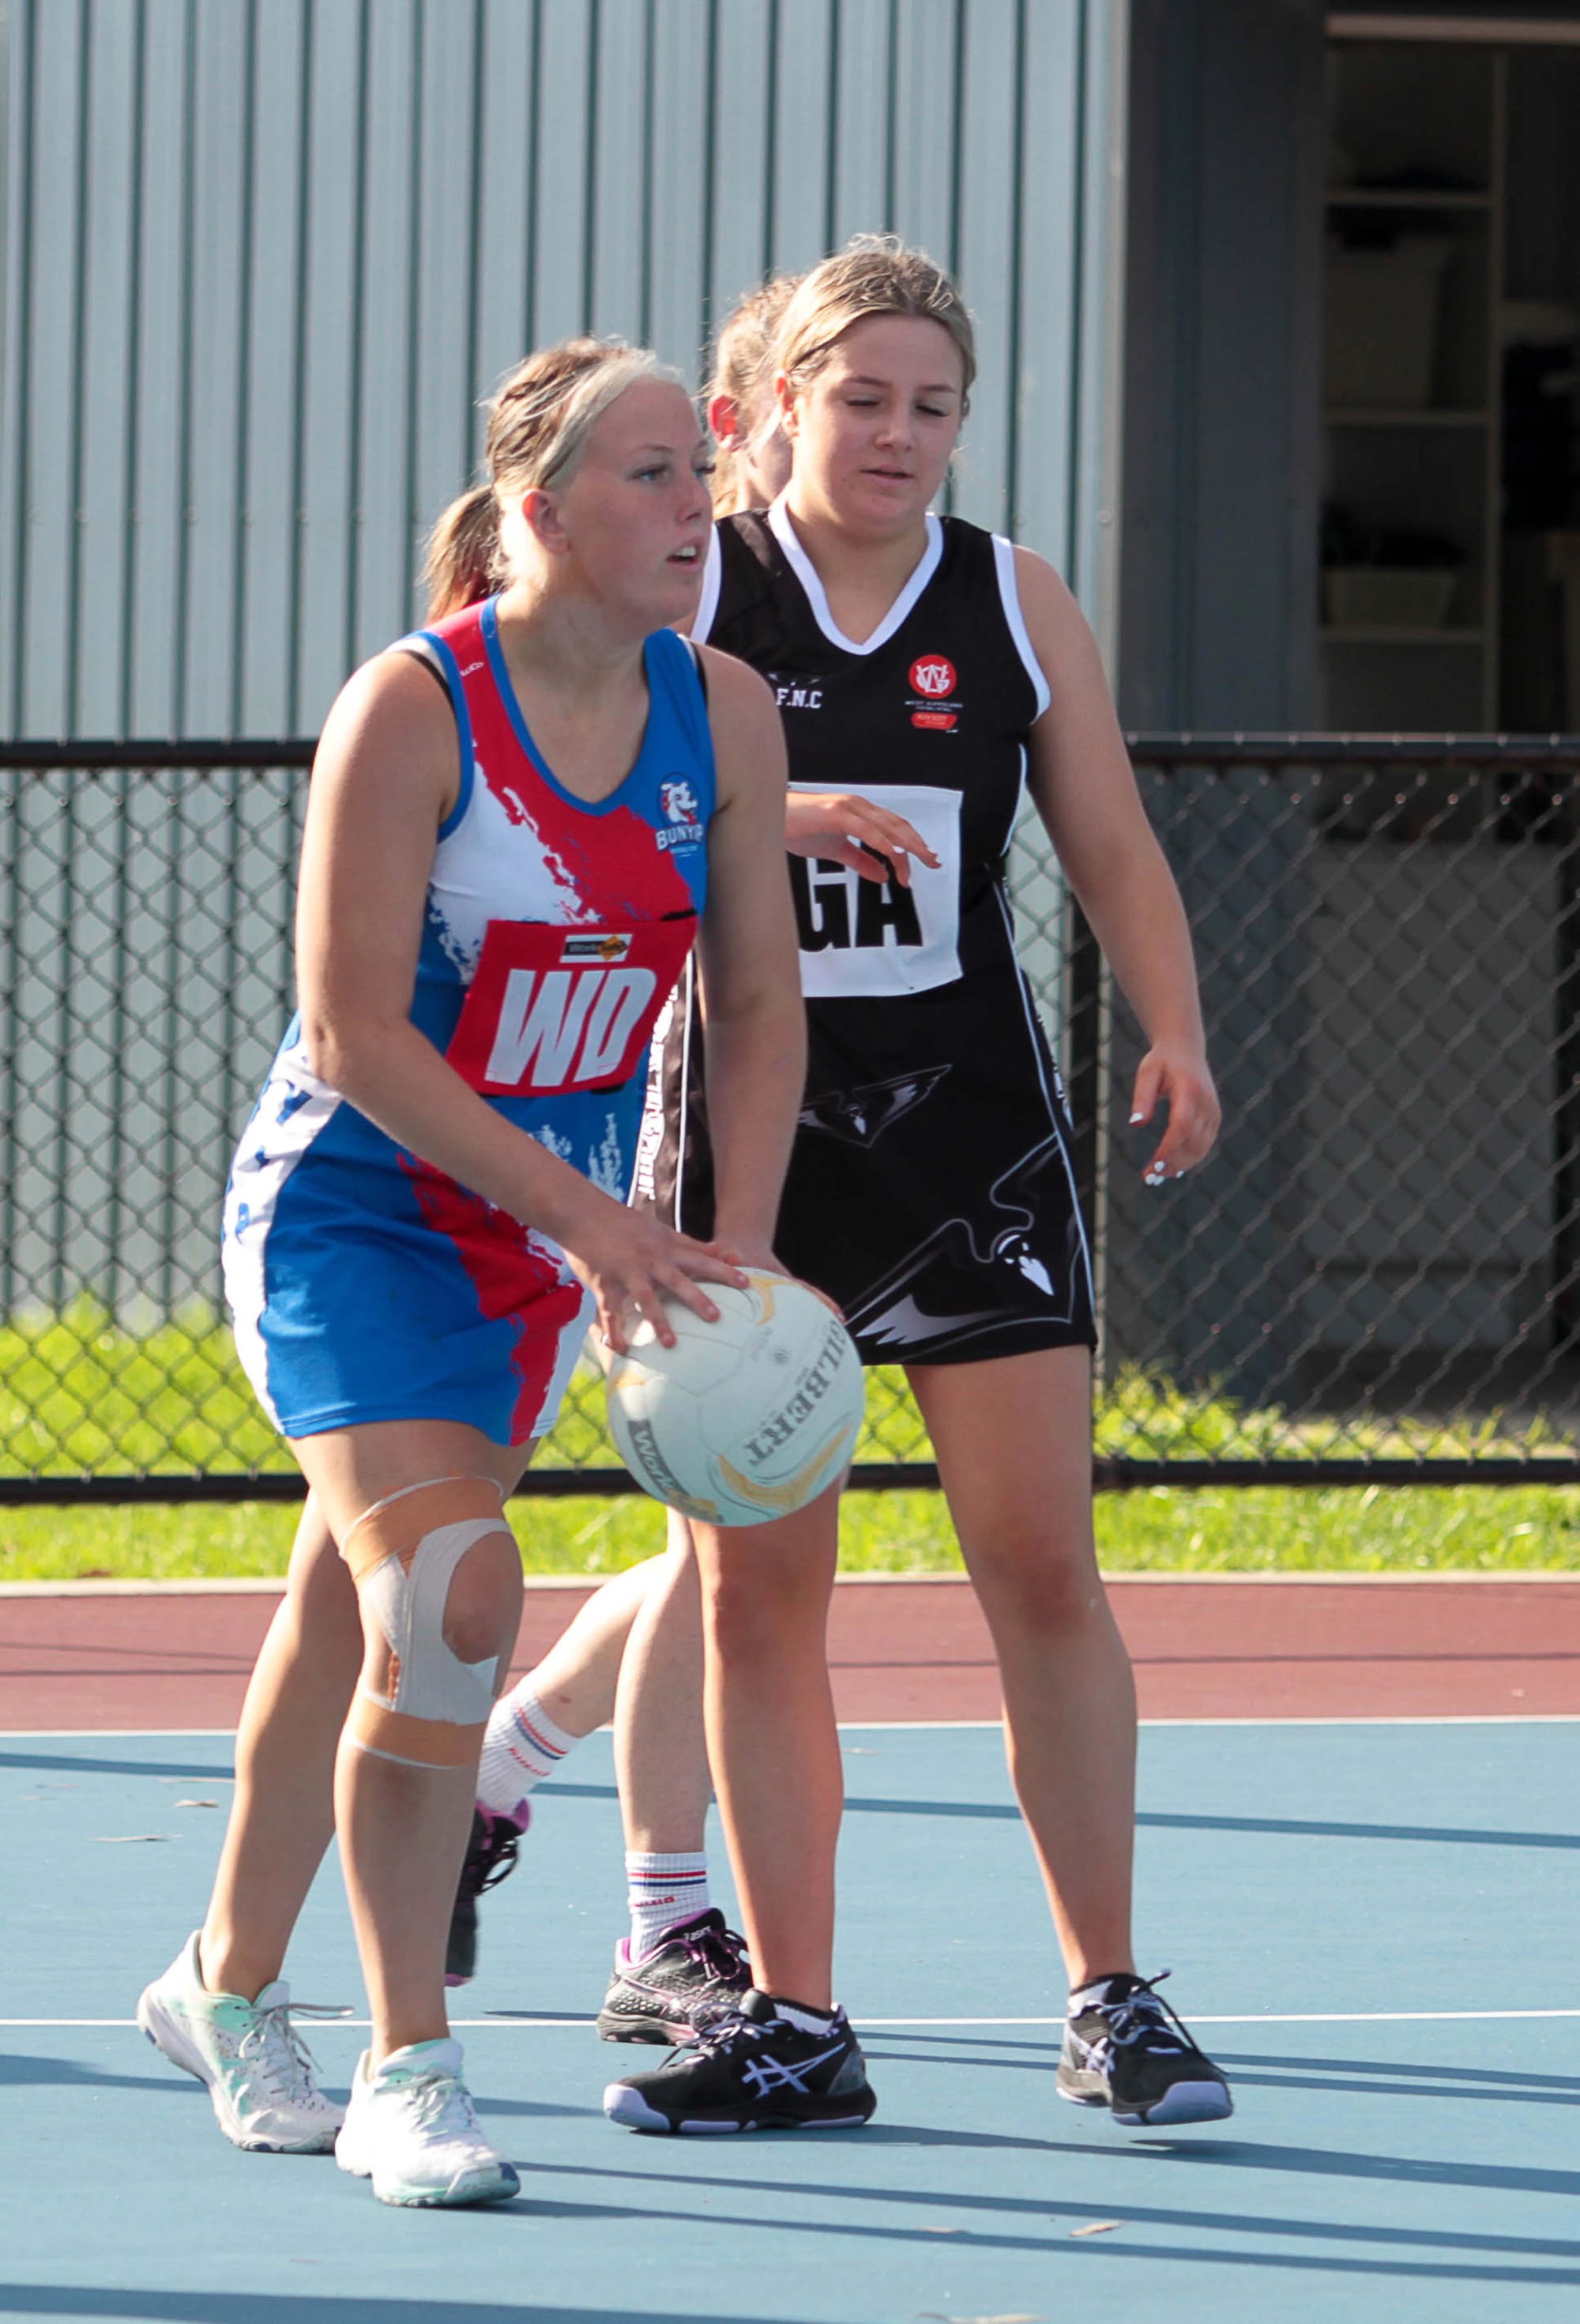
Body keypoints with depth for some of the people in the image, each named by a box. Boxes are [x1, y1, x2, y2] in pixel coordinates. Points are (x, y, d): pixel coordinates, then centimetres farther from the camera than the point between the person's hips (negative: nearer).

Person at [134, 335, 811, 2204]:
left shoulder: (723, 715, -5)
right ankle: (403, 2074, -14)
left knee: (356, 1615, 17)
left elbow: (759, 1000, 2)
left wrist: (736, 1252, -11)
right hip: (349, 1209, -6)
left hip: (547, 1233, 6)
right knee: (450, 1595, -21)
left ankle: (229, 1987, 36)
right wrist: (591, 1220, -26)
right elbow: (356, 1028, -23)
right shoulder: (411, 711, -21)